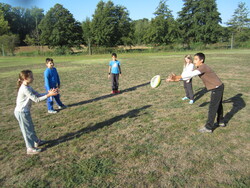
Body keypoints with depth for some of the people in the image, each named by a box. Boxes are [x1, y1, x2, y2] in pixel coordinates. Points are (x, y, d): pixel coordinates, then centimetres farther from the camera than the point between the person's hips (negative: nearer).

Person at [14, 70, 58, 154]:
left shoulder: (28, 87, 4)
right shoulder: (24, 89, -26)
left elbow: (38, 95, 3)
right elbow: (36, 99, -27)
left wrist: (48, 93, -10)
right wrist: (49, 95, -28)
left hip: (25, 111, 9)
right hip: (21, 112, -9)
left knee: (30, 127, 22)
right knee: (27, 130, 3)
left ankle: (36, 141, 40)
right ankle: (30, 148, 17)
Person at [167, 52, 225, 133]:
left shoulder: (203, 67, -23)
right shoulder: (199, 69, 7)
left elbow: (190, 74, -33)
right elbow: (189, 75, -2)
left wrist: (178, 77, -37)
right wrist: (177, 79, -13)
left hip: (217, 88, -10)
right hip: (218, 87, 10)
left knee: (212, 108, -5)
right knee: (218, 105, 23)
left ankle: (208, 128, 2)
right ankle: (221, 122, 40)